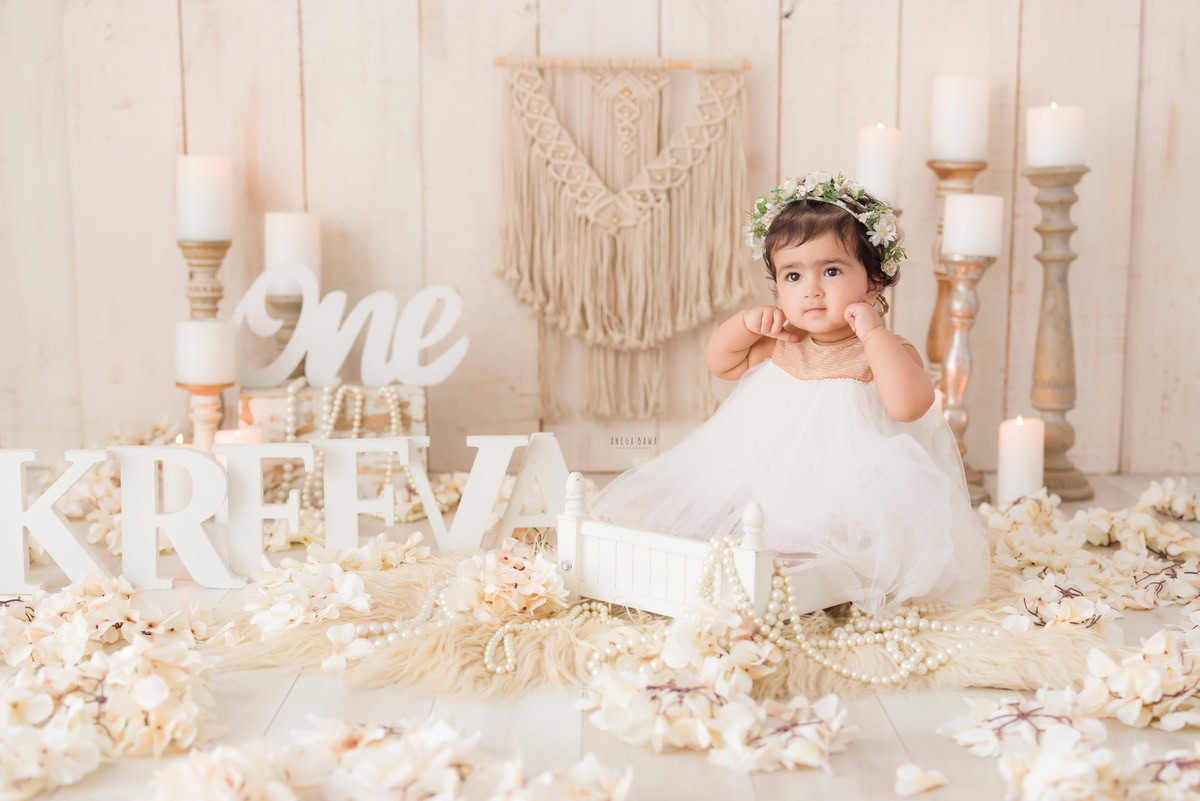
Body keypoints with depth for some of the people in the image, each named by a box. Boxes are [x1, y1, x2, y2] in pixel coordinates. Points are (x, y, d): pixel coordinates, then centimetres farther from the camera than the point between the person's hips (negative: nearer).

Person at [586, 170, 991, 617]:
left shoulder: (883, 351, -8)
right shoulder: (780, 346, 11)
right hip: (764, 504, 6)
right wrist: (747, 323, 4)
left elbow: (908, 405, -29)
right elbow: (718, 363, 24)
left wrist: (872, 332, -25)